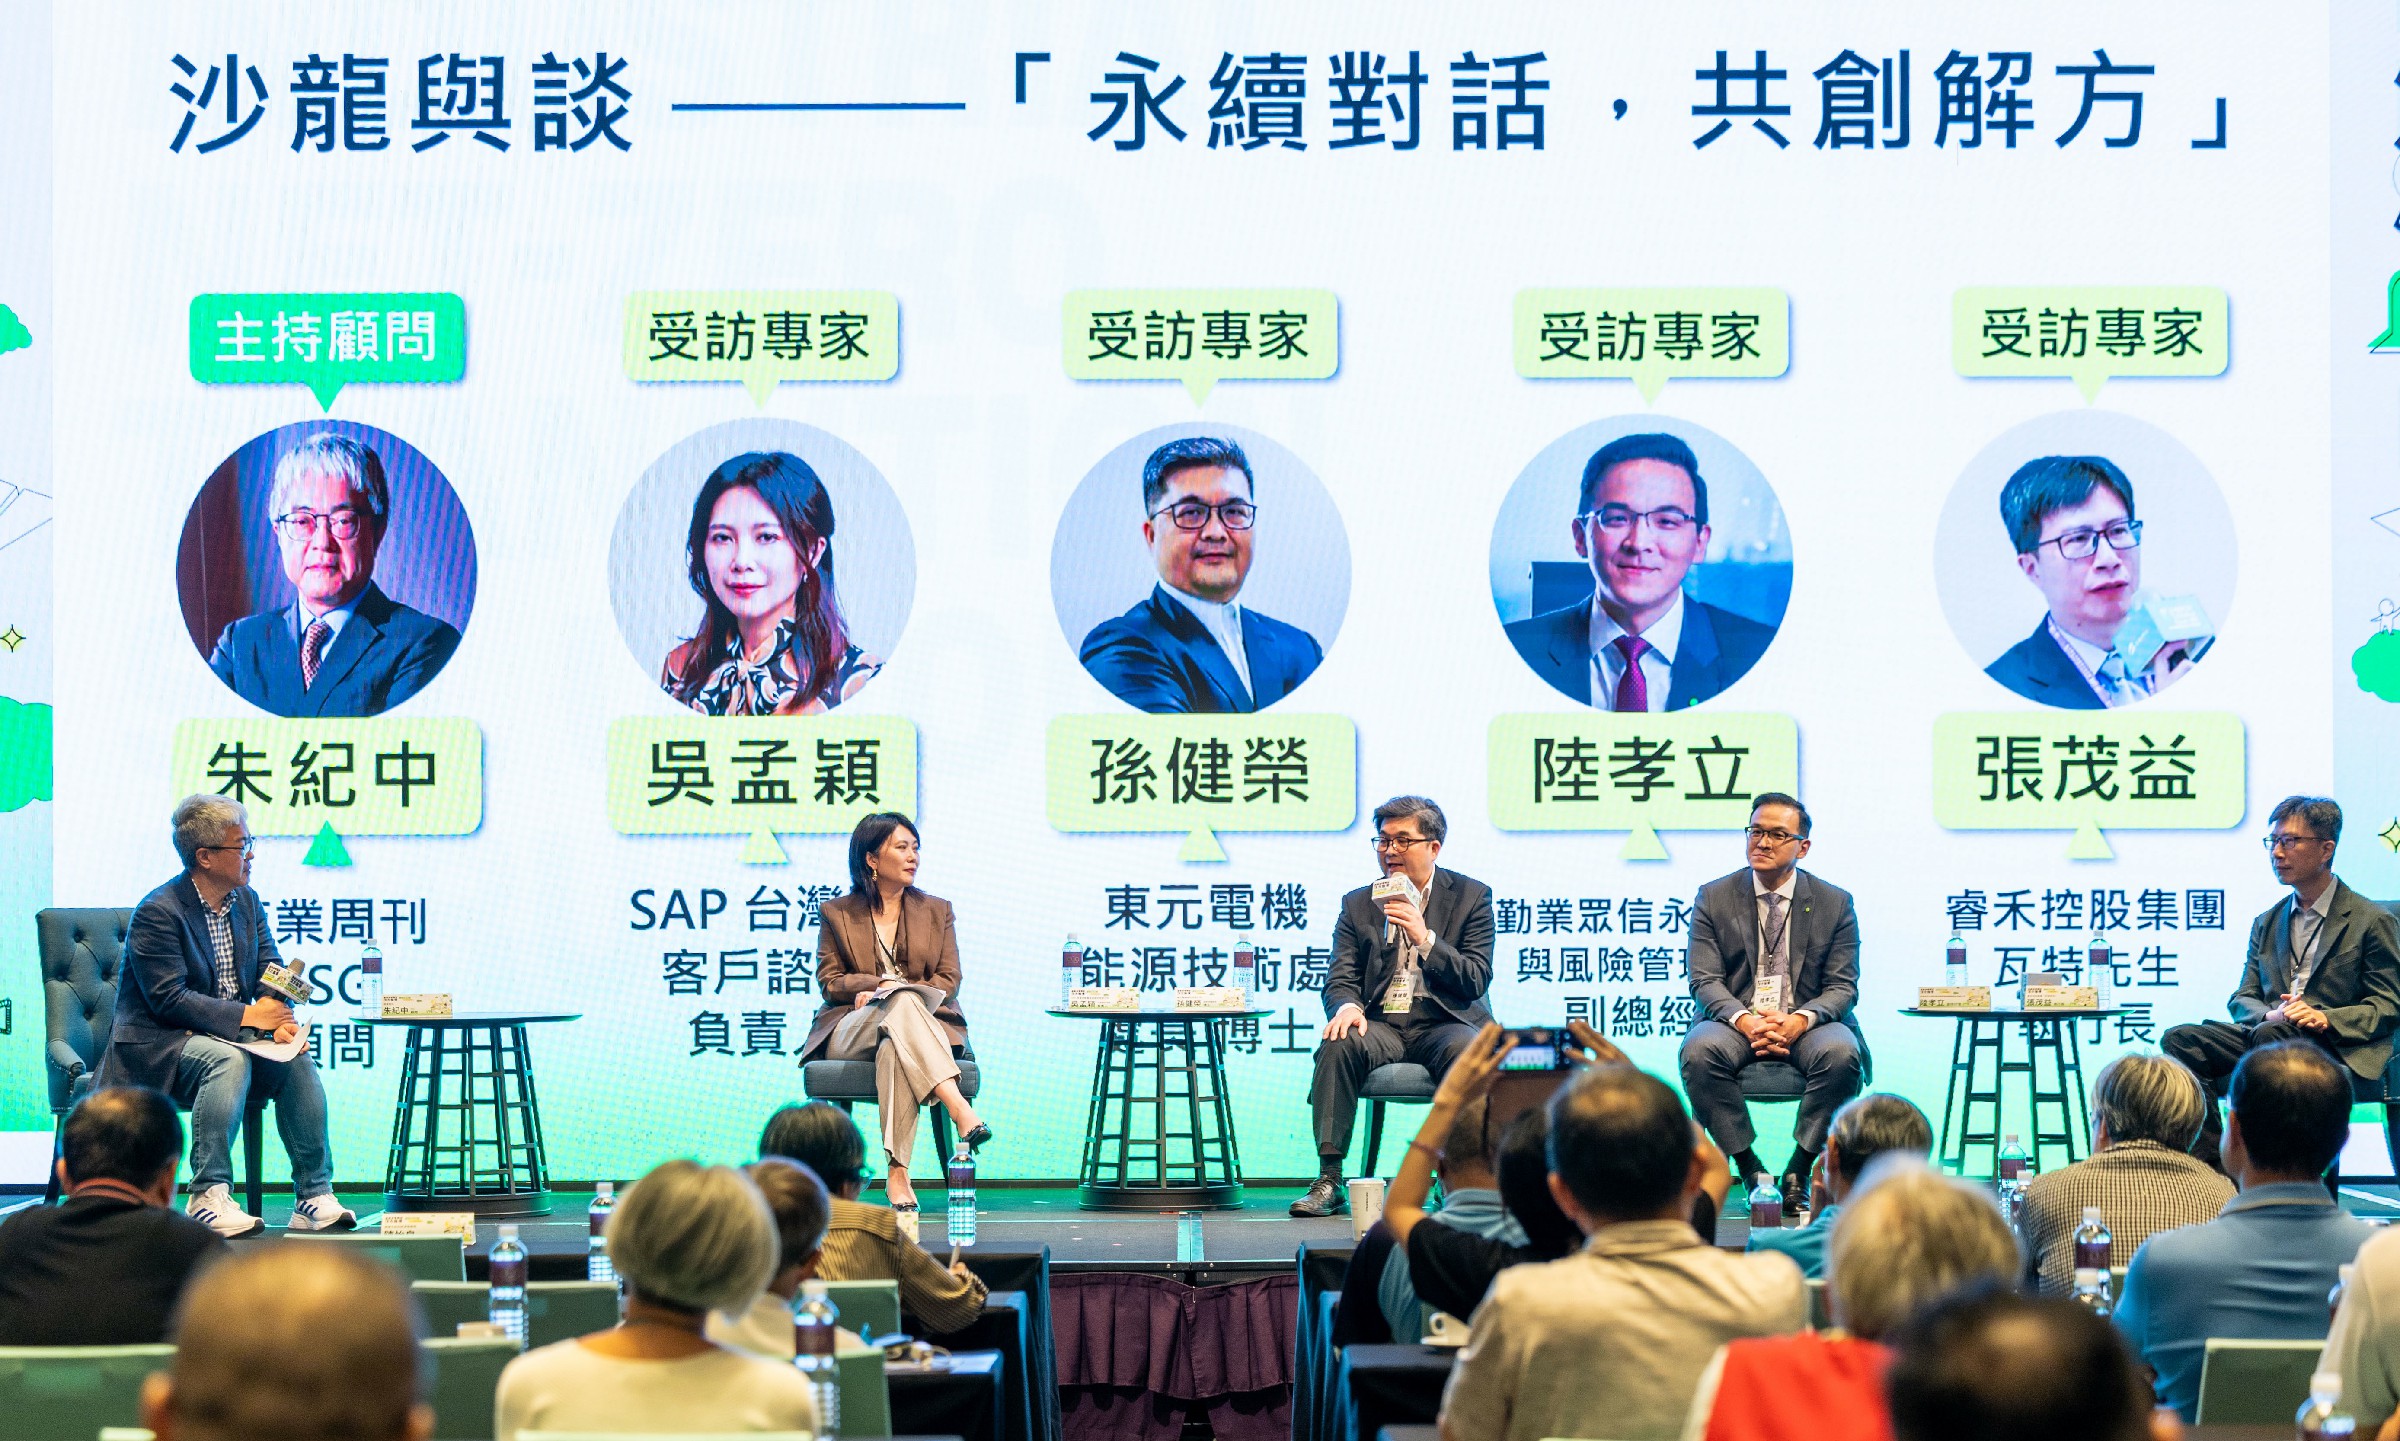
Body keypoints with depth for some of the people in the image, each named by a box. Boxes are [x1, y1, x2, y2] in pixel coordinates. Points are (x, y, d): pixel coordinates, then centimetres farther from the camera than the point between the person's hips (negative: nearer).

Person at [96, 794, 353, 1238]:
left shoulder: (246, 901, 9)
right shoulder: (157, 913, -15)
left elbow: (272, 969, 7)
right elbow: (168, 999, -22)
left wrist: (277, 1015, -16)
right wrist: (248, 1016, -25)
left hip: (233, 1037, 7)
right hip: (157, 1046, -7)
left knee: (297, 1061, -19)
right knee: (230, 1060, -35)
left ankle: (314, 1196, -17)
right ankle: (209, 1197, -33)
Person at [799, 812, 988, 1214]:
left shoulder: (936, 911, 19)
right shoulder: (836, 913, 16)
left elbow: (948, 981, 9)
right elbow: (829, 981, 7)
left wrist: (879, 995, -7)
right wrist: (883, 984, -11)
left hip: (924, 1024, 1)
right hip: (851, 1032, -1)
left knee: (895, 1051, -42)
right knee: (903, 1004, -40)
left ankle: (897, 1173, -53)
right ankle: (960, 1110, -58)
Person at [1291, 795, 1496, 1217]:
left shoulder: (1471, 897, 7)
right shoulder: (1357, 904, 15)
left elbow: (1477, 980, -1)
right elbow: (1340, 978, 8)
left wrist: (1425, 939, -16)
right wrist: (1347, 1006, -17)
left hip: (1443, 1023, -2)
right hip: (1381, 1023, 2)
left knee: (1465, 1051, -37)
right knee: (1339, 1045, -31)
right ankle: (1329, 1180, -31)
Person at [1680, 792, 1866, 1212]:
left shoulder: (1835, 903, 4)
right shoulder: (1714, 898, 4)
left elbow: (1842, 987, 1)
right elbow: (1705, 981, -1)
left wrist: (1799, 1020, -21)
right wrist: (1744, 1020, -23)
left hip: (1806, 1024, 0)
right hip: (1734, 1019, 0)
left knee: (1842, 1053, -34)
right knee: (1699, 1050, -33)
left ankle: (1798, 1171, -20)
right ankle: (1749, 1169, -22)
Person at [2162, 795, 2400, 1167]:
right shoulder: (2267, 923, 22)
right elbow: (2242, 1000, 16)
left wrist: (2327, 1018, -18)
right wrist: (2269, 1015, -9)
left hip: (2337, 1044, -5)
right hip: (2265, 1034, 5)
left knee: (2268, 1037, -38)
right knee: (2180, 1040, -21)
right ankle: (2210, 1162, -30)